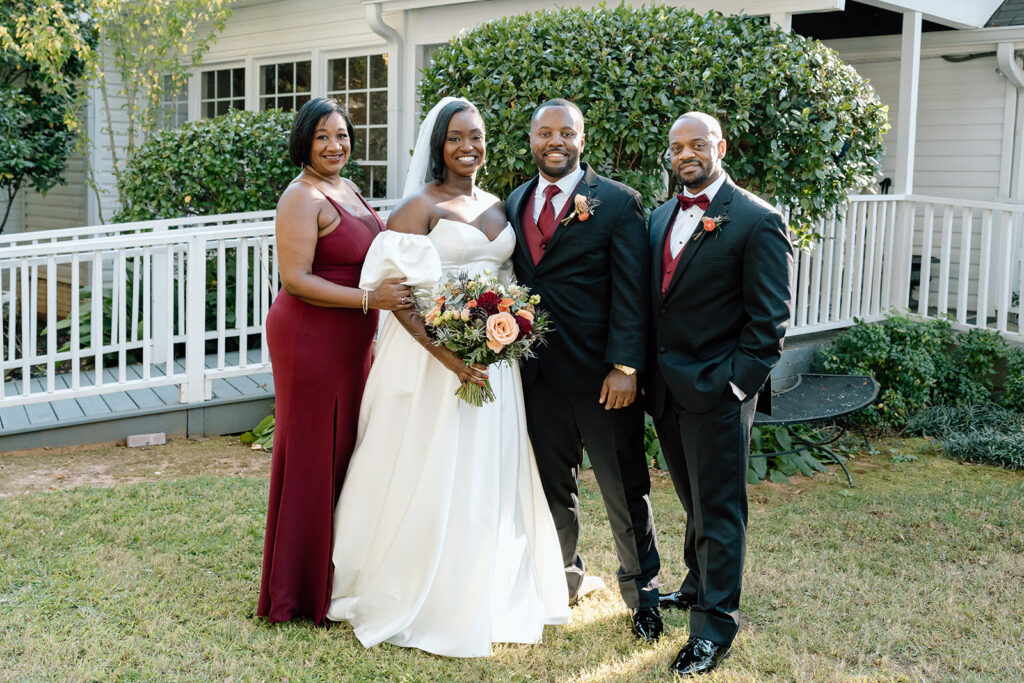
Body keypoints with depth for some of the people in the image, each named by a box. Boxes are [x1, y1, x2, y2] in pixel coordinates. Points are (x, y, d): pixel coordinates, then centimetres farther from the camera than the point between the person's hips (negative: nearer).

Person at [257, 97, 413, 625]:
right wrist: (369, 299, -25)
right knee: (312, 458, -1)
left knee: (343, 453, 13)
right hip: (310, 340, -9)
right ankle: (301, 591, 11)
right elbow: (296, 279, -20)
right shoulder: (302, 198, -14)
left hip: (350, 344, 9)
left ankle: (337, 575, 25)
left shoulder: (347, 190, 14)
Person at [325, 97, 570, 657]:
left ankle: (485, 596, 28)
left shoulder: (498, 207, 14)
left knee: (488, 476, 12)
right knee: (430, 477, 0)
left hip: (494, 356, 6)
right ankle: (419, 598, 16)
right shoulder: (419, 206, -6)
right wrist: (445, 352, -24)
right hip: (430, 354, -6)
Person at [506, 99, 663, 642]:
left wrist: (625, 367, -16)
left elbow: (631, 293, -10)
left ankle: (642, 590, 23)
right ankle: (567, 577, 34)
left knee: (625, 487, 6)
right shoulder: (515, 202, 10)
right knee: (553, 485, 16)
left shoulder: (618, 203, -6)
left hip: (601, 374, -4)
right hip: (539, 372, 5)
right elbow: (516, 281, 13)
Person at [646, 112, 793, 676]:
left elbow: (769, 321, -12)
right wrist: (646, 372, 9)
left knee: (718, 508, 3)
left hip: (716, 391, -6)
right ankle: (698, 584, 39)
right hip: (665, 389, 6)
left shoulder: (757, 221, -10)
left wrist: (735, 385, -16)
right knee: (692, 498, 21)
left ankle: (715, 624, 12)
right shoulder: (661, 216, 11)